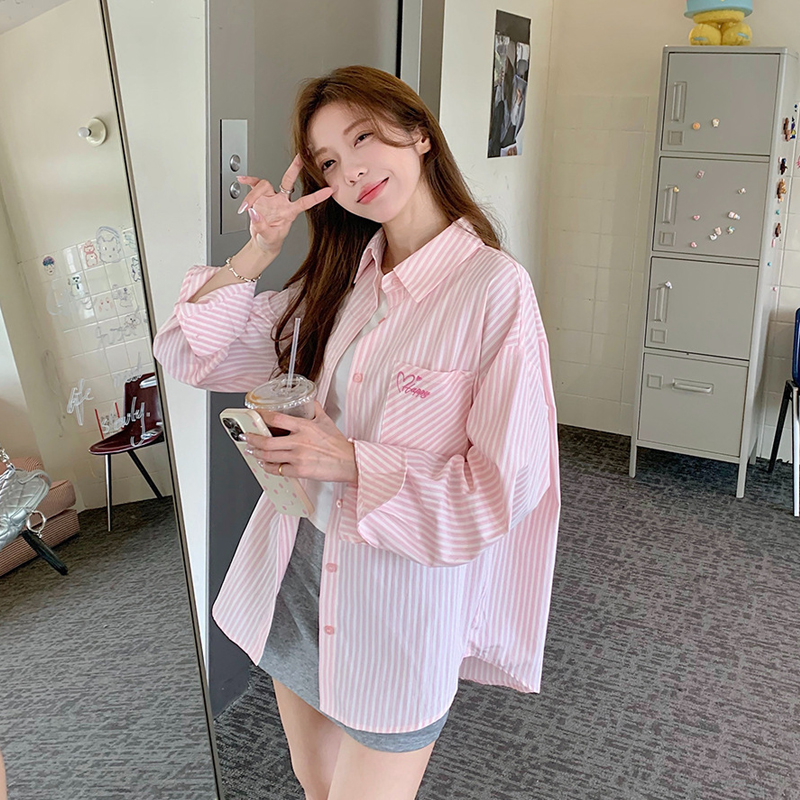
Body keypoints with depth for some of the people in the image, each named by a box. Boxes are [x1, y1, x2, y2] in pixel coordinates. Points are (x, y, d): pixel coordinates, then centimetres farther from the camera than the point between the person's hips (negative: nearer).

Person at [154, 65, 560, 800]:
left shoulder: (492, 286, -19)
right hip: (298, 570, 6)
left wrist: (353, 462, -23)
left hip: (402, 594, -6)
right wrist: (258, 251, -11)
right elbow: (192, 355, 1)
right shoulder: (340, 276, 0)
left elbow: (511, 483, -19)